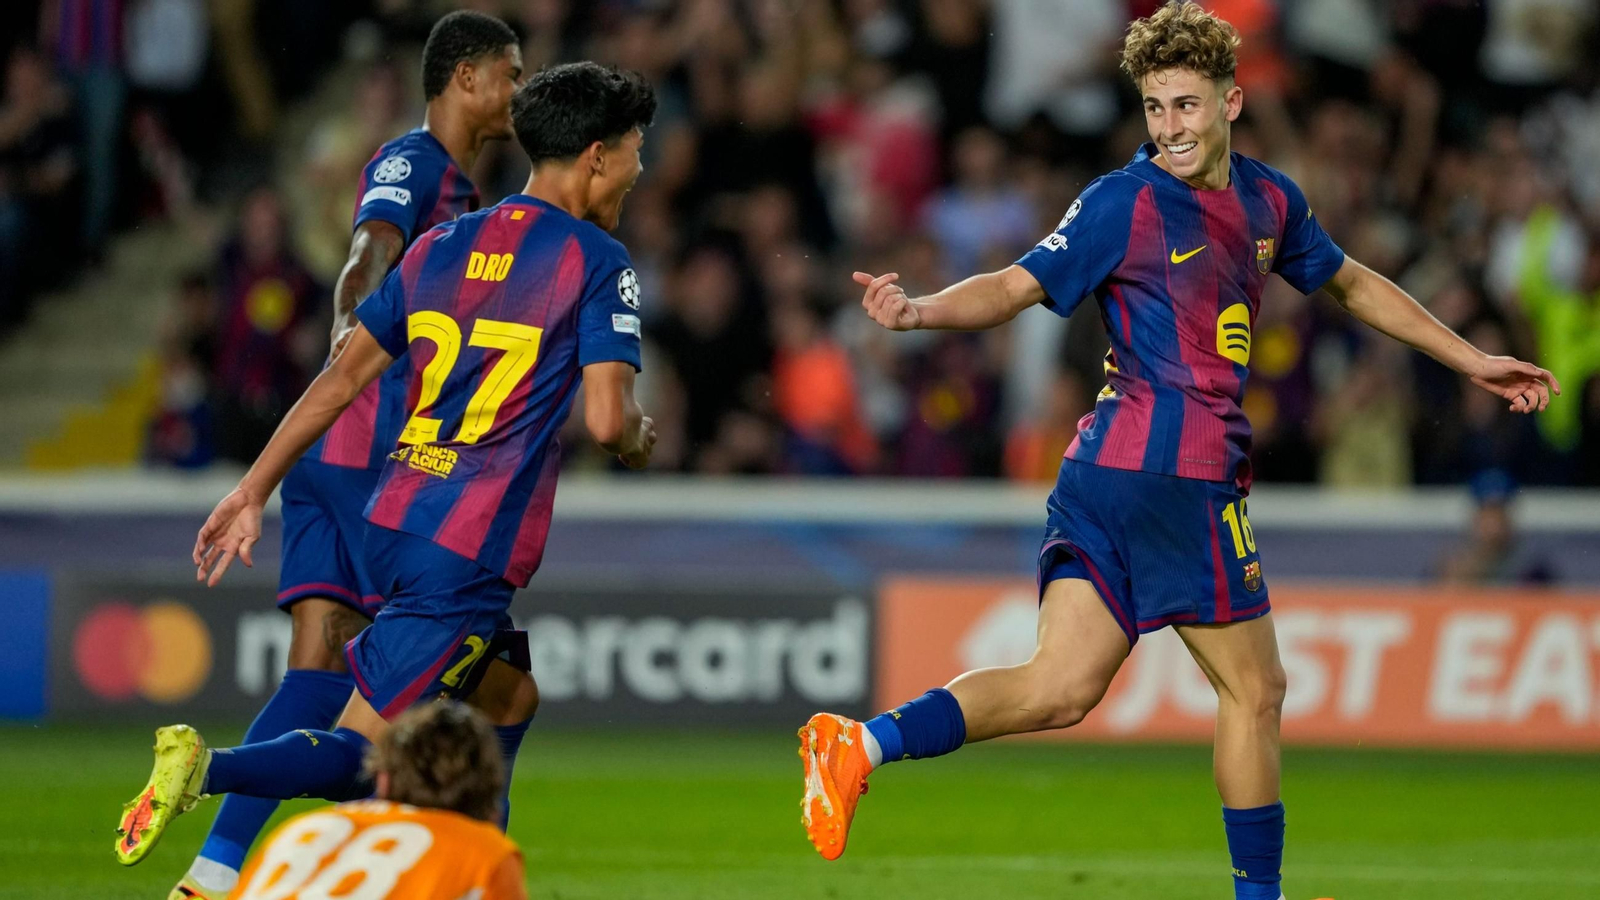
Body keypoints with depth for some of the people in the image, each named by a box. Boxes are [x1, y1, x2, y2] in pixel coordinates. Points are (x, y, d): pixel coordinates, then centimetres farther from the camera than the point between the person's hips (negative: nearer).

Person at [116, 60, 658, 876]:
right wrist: (640, 442, 9)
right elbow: (606, 419, -15)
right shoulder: (597, 263, -6)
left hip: (392, 526, 8)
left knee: (510, 691, 26)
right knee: (361, 757, -8)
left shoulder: (441, 247, 14)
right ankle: (203, 770, -29)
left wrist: (252, 491, 15)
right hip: (471, 554, -8)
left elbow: (342, 377, 12)